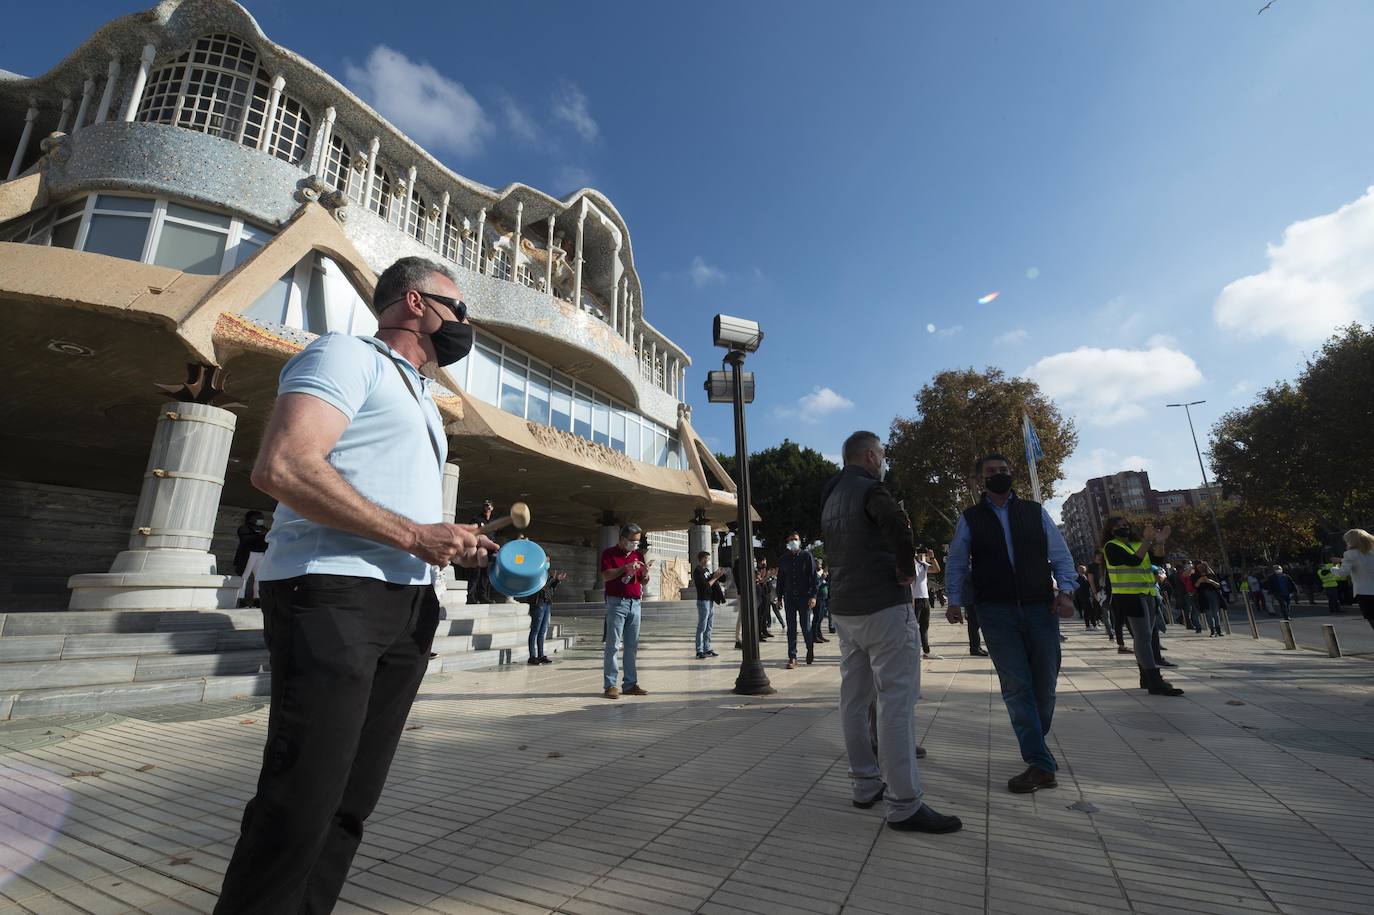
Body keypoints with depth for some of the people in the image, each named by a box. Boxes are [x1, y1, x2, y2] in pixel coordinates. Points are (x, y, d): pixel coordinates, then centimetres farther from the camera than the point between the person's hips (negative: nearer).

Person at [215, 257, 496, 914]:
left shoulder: (420, 398, 25)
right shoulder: (348, 354, -2)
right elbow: (281, 468, -18)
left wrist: (457, 545, 9)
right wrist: (413, 535, -16)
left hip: (408, 606, 9)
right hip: (333, 593, -8)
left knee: (350, 802, 13)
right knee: (299, 807, -4)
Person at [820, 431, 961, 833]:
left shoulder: (831, 497, 17)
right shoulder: (870, 488, -12)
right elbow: (895, 521, -34)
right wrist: (907, 567, -19)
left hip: (843, 607, 9)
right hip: (882, 605, -9)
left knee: (854, 699, 12)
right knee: (896, 701, -5)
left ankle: (866, 785, 22)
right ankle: (904, 805, -1)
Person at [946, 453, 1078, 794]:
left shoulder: (1035, 512, 11)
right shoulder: (970, 519, 8)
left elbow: (1061, 555, 9)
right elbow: (956, 564, 9)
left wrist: (1065, 590, -7)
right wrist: (954, 600, -3)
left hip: (1040, 608, 2)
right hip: (996, 612, -1)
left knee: (1044, 683, 7)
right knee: (1016, 686, -6)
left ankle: (1036, 745, 31)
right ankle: (1041, 766, -1)